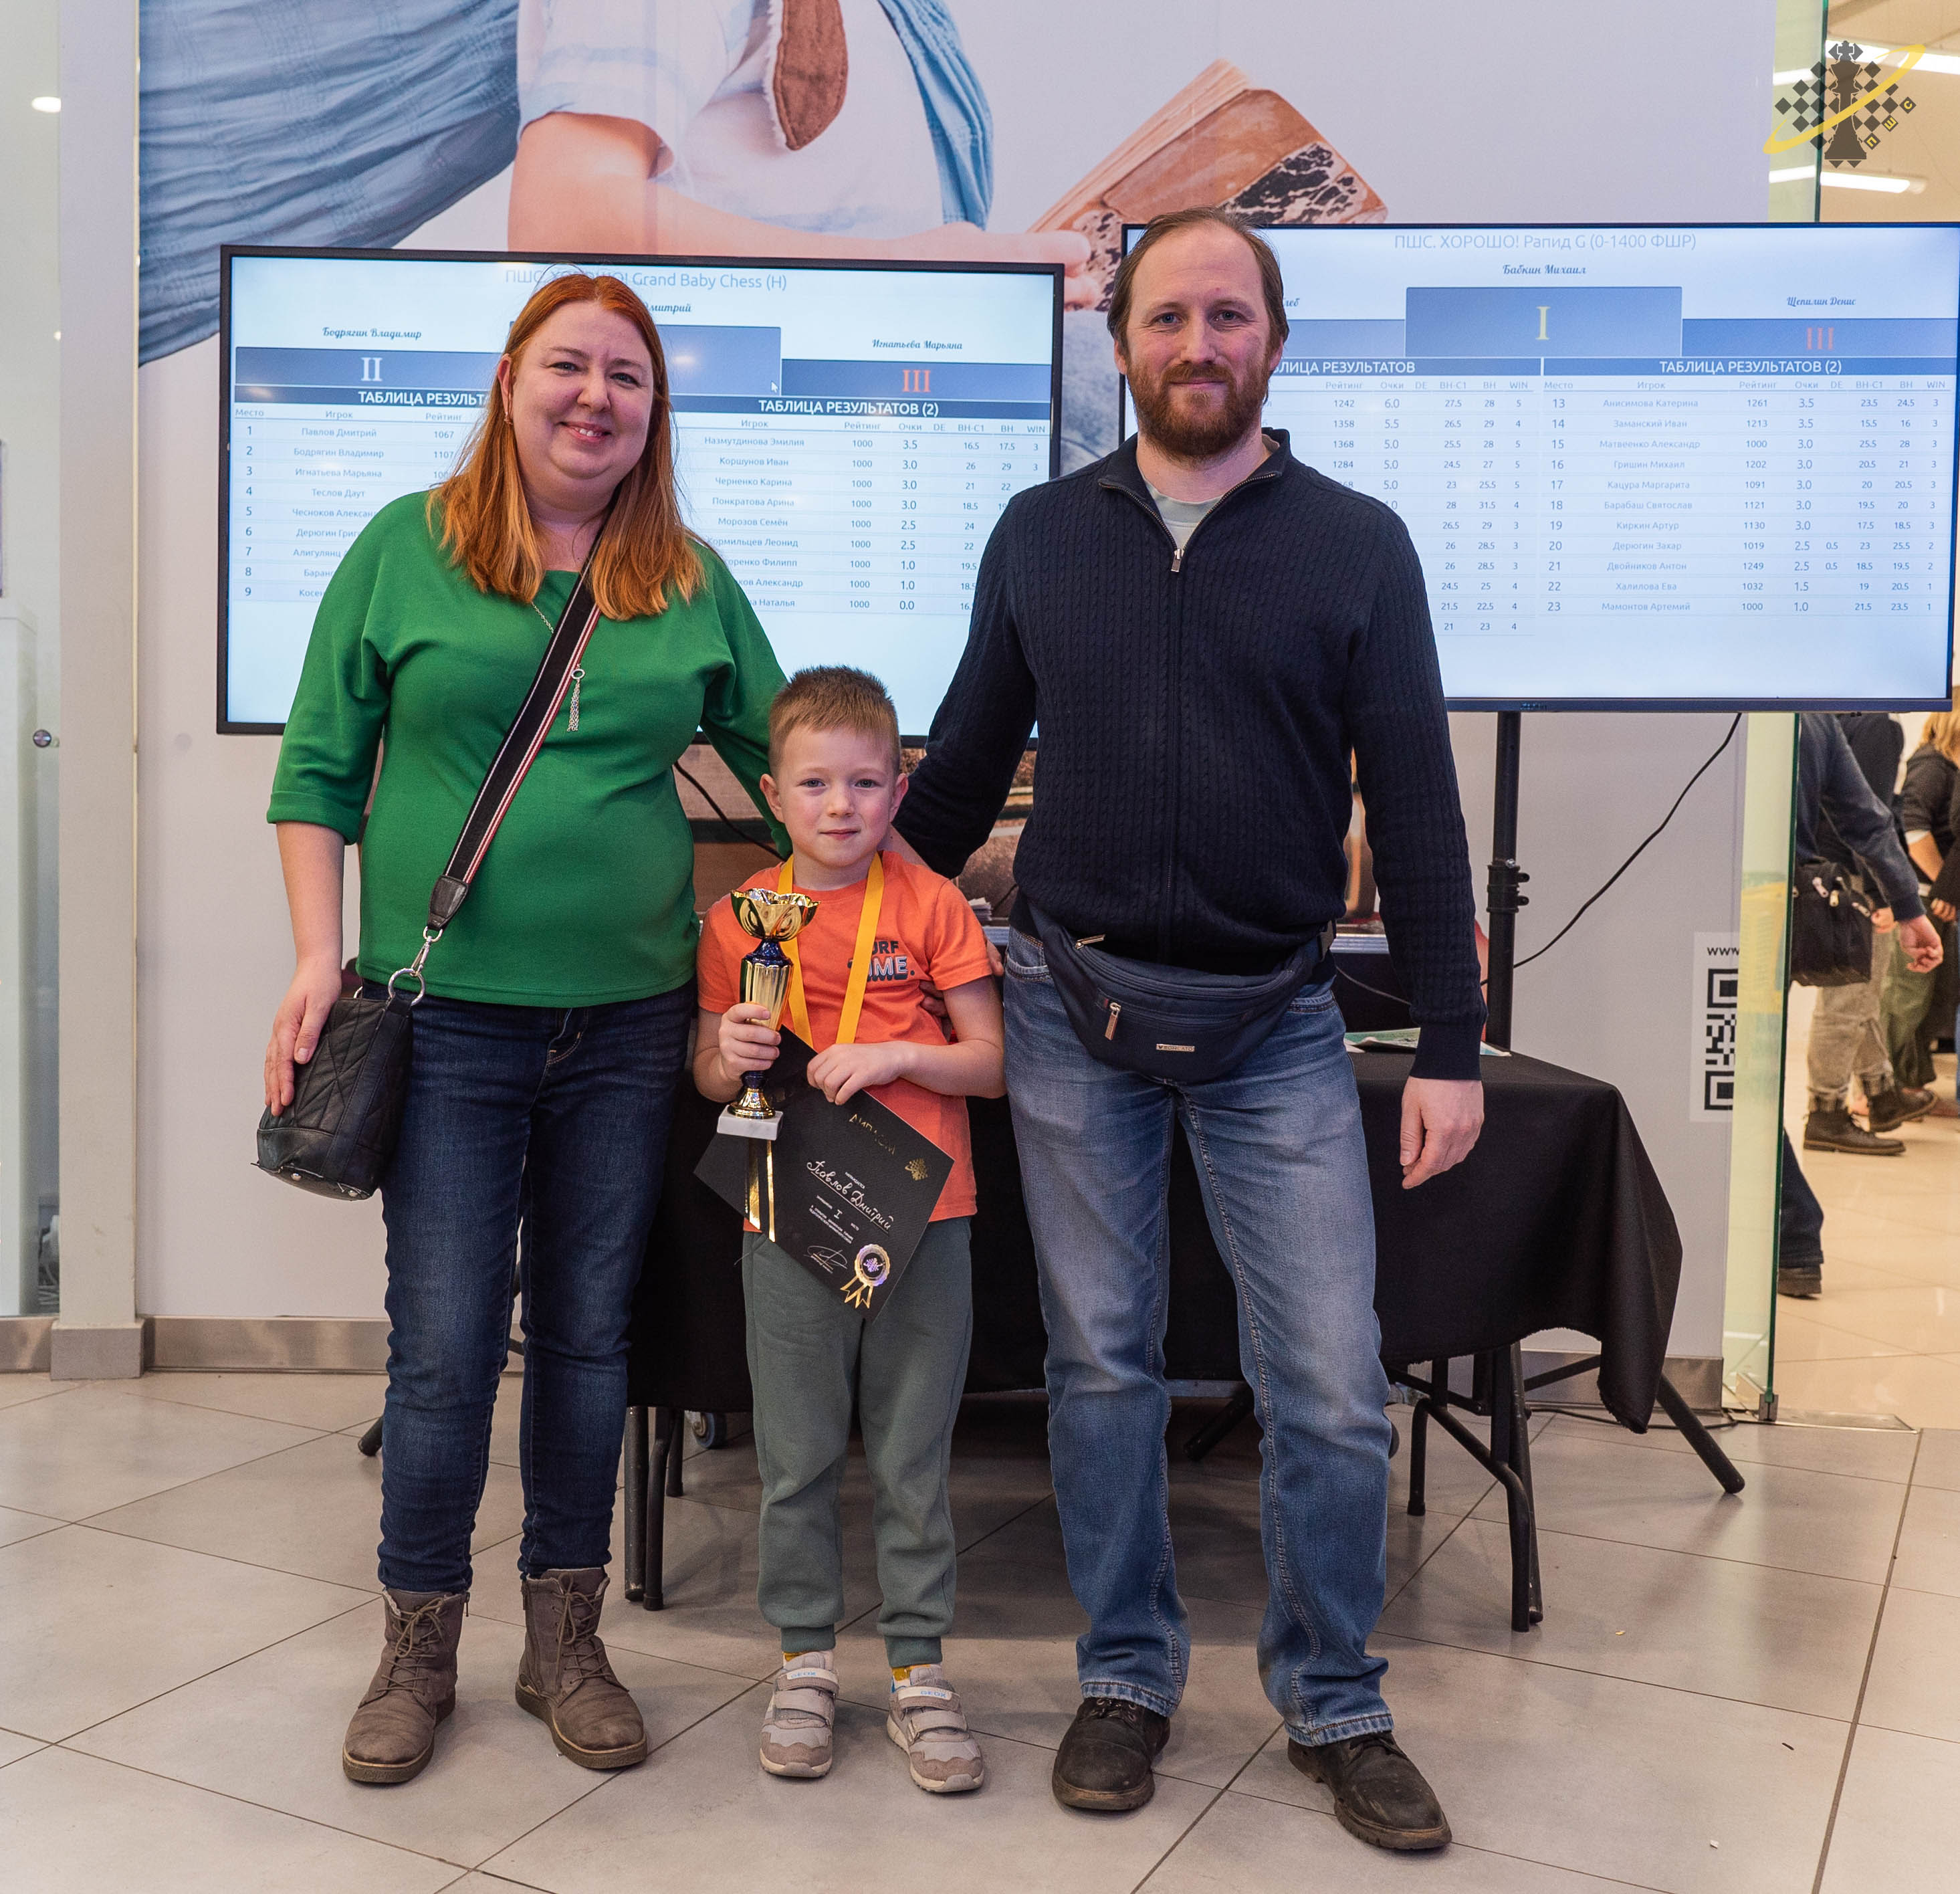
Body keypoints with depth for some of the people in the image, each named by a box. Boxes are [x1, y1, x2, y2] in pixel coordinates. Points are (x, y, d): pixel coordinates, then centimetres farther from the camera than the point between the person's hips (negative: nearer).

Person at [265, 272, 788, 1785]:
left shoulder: (693, 583, 8)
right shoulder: (407, 550, 2)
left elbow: (791, 756, 13)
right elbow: (320, 773, 4)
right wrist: (321, 958, -4)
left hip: (629, 1020, 2)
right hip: (449, 1018, -2)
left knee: (590, 1336, 11)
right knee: (444, 1346, 0)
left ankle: (566, 1640, 28)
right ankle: (420, 1649, 23)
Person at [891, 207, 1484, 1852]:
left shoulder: (1358, 543, 1)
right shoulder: (1041, 535, 6)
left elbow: (1415, 803, -1)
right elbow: (967, 762, 12)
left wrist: (1452, 1047, -4)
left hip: (1274, 1021, -1)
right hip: (1070, 1008, 2)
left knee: (1333, 1389, 2)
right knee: (1100, 1364, 11)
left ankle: (1335, 1704, 23)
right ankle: (1128, 1678, 29)